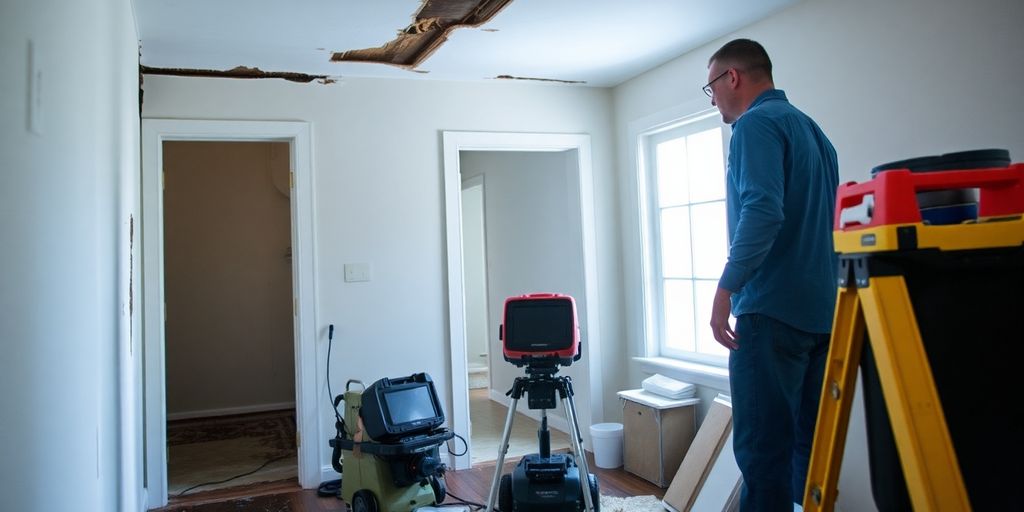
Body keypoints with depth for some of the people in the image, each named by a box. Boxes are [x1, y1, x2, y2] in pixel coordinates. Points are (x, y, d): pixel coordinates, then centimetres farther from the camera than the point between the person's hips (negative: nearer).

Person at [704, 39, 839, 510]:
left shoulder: (756, 124, -7)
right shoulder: (813, 130, 21)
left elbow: (762, 211, -22)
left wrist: (726, 288, -22)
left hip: (772, 311, -9)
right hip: (821, 310, 9)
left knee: (763, 447, -6)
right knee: (810, 442, 14)